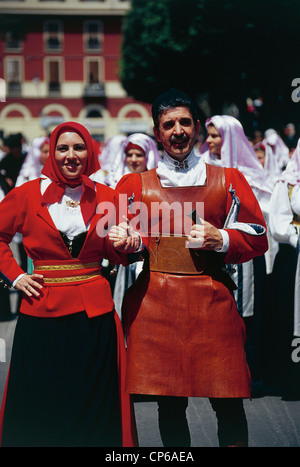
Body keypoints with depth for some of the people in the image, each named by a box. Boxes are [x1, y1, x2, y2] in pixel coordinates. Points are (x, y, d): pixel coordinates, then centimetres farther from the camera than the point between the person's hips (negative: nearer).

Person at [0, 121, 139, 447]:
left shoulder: (105, 197, 6)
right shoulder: (28, 194, 1)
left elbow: (113, 253, 13)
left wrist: (127, 246, -8)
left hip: (95, 313, 1)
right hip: (42, 313, -1)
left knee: (93, 406, 6)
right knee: (40, 405, 5)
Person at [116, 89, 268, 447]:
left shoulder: (228, 181, 10)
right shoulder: (134, 185, 11)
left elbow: (257, 239, 10)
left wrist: (220, 240, -8)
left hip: (213, 301, 0)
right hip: (155, 306, 1)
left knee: (229, 403, -2)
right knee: (169, 403, 5)